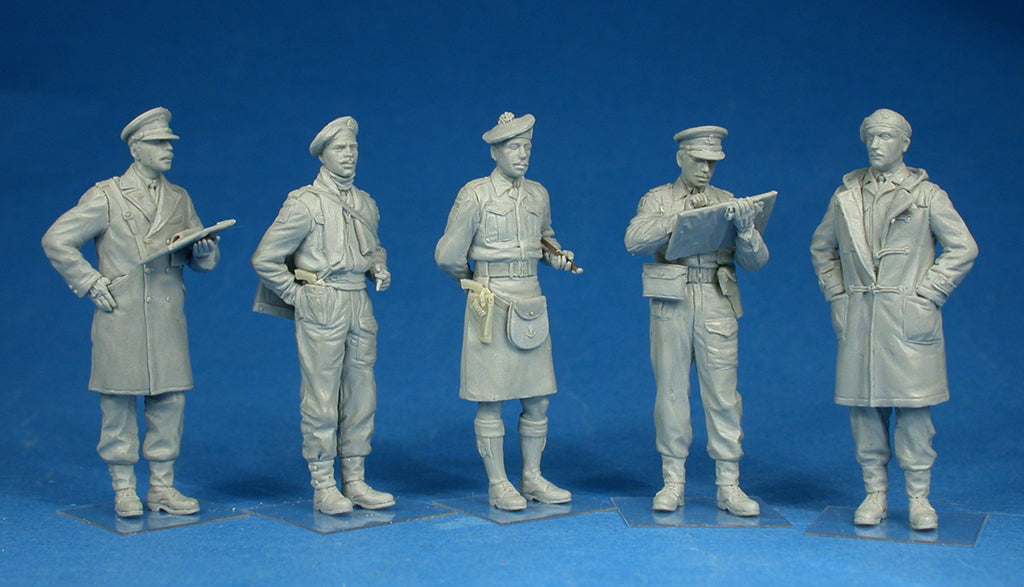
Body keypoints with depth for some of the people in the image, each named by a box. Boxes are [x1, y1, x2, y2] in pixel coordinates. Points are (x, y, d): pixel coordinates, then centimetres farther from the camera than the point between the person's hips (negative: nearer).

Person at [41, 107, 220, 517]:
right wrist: (91, 284, -6)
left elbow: (205, 258, 16)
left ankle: (162, 487, 16)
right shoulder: (106, 196, 0)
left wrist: (204, 249, -8)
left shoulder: (179, 199, 14)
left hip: (168, 317, 4)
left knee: (170, 401, 5)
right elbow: (56, 241, -1)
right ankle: (124, 489, 13)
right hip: (121, 318, -4)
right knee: (119, 403, 1)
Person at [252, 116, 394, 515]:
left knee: (360, 397, 8)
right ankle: (323, 487, 7)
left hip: (360, 304, 6)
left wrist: (379, 269, 7)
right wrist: (296, 295, -6)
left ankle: (355, 482, 18)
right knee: (321, 399, -2)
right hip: (321, 307, -6)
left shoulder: (365, 204, 12)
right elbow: (265, 258, -7)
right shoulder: (305, 203, -7)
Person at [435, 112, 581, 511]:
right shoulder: (475, 196, -7)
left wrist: (559, 257, 6)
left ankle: (533, 478, 21)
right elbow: (447, 256, -4)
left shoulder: (538, 194, 10)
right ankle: (497, 484, 11)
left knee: (538, 399, 8)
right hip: (491, 305, -5)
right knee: (491, 400, 1)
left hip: (531, 305, 6)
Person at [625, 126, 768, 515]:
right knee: (671, 391, 2)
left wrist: (745, 229, -14)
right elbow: (634, 241, -10)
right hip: (671, 304, -1)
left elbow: (756, 261, 5)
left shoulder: (728, 203, 14)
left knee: (723, 394, -2)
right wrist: (681, 217, -18)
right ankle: (673, 481, 12)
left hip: (717, 307, 1)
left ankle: (729, 486, 5)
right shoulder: (658, 200, 10)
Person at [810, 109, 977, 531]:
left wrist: (927, 295, -6)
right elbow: (821, 248, 20)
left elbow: (963, 249, 1)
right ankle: (875, 495, 15)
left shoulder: (927, 195, 2)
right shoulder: (846, 195, 10)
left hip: (908, 319, -2)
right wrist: (836, 294, 8)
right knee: (864, 406, 4)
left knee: (914, 408, -1)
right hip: (857, 319, 3)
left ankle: (919, 499, 9)